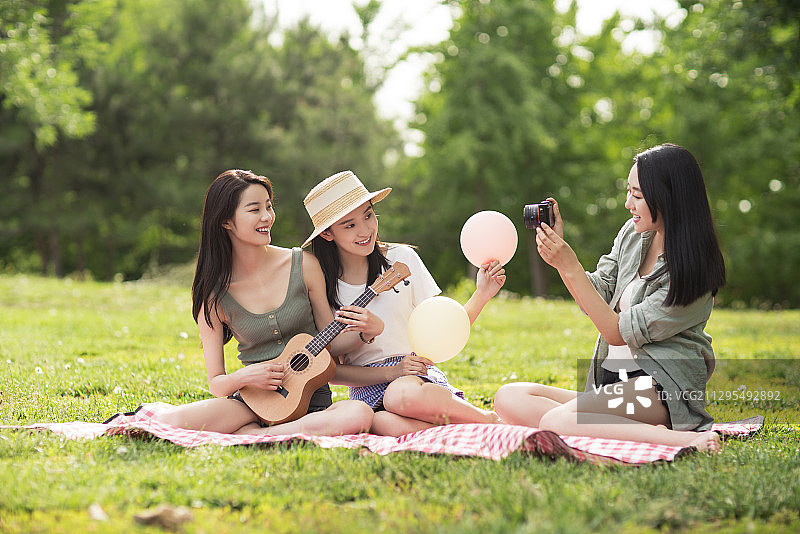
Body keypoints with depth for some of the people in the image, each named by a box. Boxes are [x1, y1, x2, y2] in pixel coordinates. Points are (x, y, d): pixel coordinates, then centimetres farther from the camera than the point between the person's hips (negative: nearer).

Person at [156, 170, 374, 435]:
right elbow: (216, 384, 2)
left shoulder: (303, 264, 0)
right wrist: (243, 377, -19)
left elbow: (332, 341, 7)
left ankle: (249, 435, -20)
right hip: (252, 402, -3)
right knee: (170, 421, -29)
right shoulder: (213, 295, -2)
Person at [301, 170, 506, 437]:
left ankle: (492, 418, -19)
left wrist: (482, 295, -8)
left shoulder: (402, 258, 2)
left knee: (405, 396, -40)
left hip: (419, 376, 1)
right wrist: (391, 372, -14)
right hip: (367, 390, -1)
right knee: (395, 426, -40)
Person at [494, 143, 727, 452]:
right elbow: (597, 296, 13)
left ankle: (681, 439, -28)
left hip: (662, 388, -9)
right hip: (611, 383, 9)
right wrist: (559, 249, -2)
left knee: (555, 421, -32)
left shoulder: (692, 271, -14)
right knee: (508, 398, -11)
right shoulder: (633, 233, 9)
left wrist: (570, 267, -17)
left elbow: (619, 333, -14)